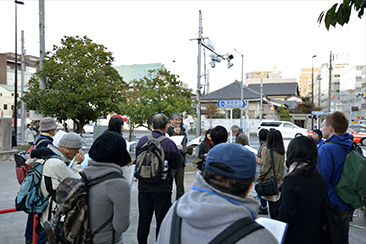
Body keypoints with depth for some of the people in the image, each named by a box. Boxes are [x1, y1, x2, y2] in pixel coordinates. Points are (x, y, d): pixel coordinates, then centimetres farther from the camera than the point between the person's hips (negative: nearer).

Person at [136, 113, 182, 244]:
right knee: (162, 221, 11)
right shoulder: (169, 143, -17)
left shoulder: (142, 140, -4)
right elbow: (177, 164, -7)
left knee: (143, 219, 18)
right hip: (162, 189, -4)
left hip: (144, 187, 4)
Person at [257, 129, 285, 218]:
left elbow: (266, 168, -14)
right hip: (279, 180, 7)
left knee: (271, 202, 2)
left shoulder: (270, 151, -18)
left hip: (270, 180, -7)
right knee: (277, 202, 16)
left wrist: (260, 178, -3)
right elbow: (282, 166, 12)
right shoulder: (282, 152, 3)